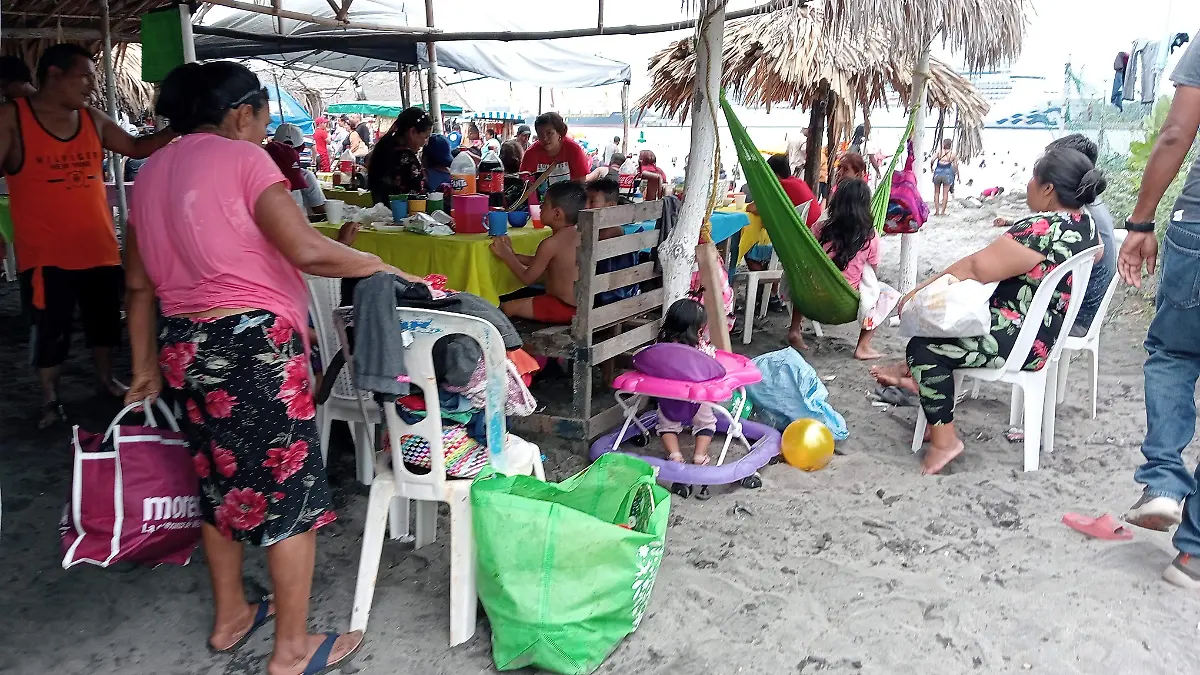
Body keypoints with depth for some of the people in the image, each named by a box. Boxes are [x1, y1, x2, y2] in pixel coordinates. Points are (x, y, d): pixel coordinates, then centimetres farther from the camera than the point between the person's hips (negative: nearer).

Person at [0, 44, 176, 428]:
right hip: (46, 253, -4)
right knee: (51, 329, 4)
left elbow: (138, 149, 15)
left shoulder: (94, 120, 5)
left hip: (99, 247, 5)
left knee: (105, 320, 16)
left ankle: (106, 378, 35)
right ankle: (49, 399, 21)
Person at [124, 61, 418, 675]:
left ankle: (230, 617, 37)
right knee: (291, 490, 3)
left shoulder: (152, 171, 14)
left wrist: (146, 364, 22)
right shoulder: (241, 157, -9)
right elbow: (308, 251, -22)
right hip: (251, 344, -8)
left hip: (184, 346, 9)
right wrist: (380, 265, -7)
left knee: (222, 480, 21)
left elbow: (138, 283, 16)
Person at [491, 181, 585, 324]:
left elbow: (528, 278, -11)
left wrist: (506, 255, 1)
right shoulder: (577, 235, 5)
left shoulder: (550, 244, -21)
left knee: (507, 307, -1)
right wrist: (512, 255, 12)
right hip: (579, 303, 10)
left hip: (564, 308, -10)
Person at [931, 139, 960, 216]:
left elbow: (932, 160, -9)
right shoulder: (953, 154, 5)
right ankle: (942, 211, 3)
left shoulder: (939, 152, 3)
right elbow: (955, 166, 4)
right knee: (945, 193, 4)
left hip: (938, 172, 0)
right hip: (947, 173, 0)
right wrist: (958, 175, 14)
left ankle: (937, 211, 9)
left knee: (936, 192, 12)